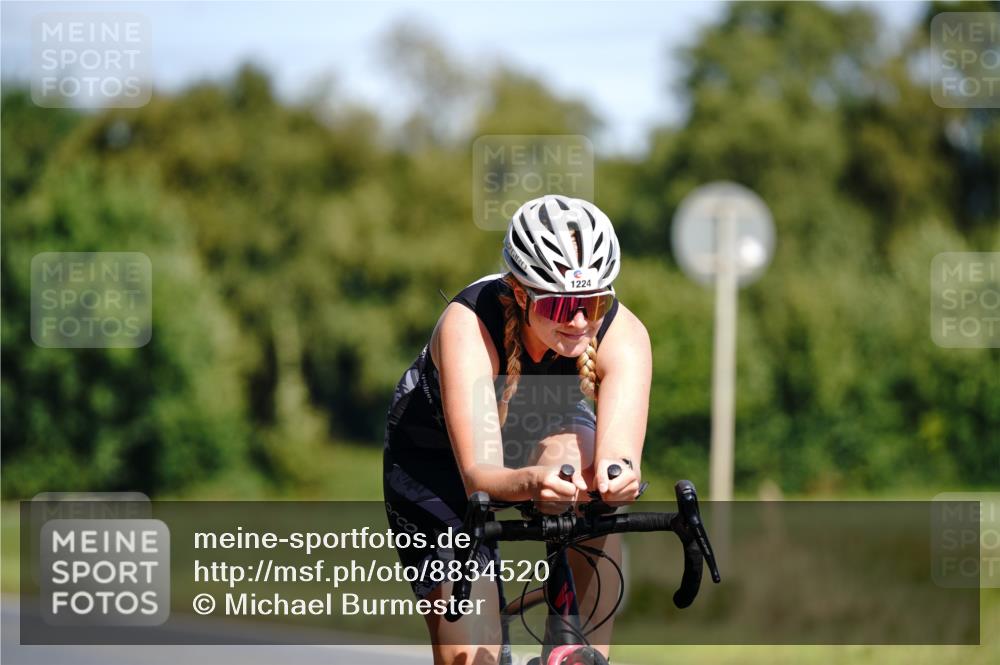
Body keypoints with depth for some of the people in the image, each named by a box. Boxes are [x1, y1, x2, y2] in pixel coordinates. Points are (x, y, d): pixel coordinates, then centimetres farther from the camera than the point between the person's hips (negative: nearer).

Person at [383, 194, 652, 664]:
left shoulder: (623, 334, -30)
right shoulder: (467, 325, -37)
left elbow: (619, 451, -43)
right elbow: (479, 476, -45)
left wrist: (617, 473, -67)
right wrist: (531, 482, -66)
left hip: (546, 427, 2)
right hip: (437, 454, -2)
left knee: (580, 461, -36)